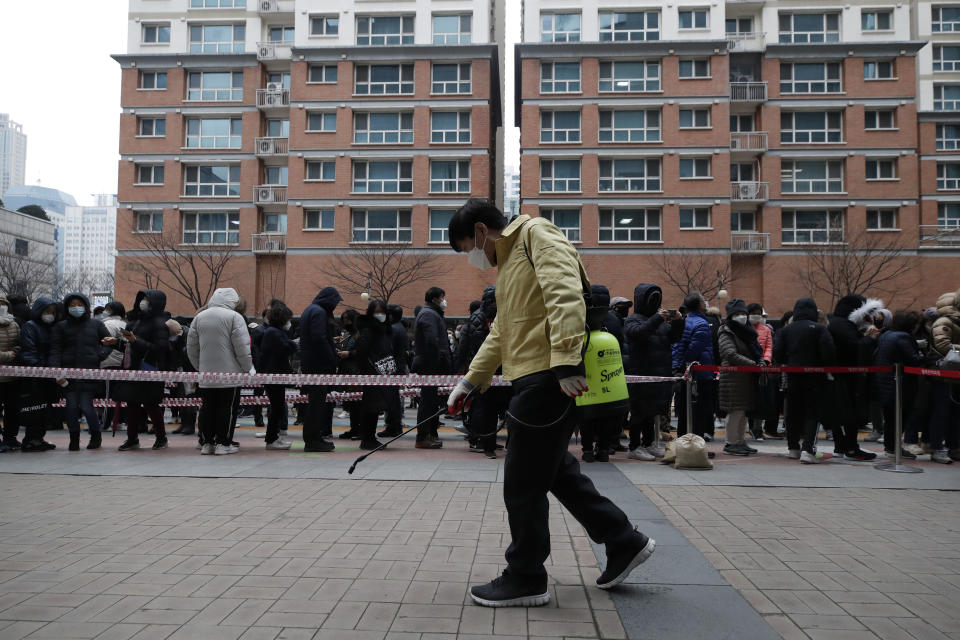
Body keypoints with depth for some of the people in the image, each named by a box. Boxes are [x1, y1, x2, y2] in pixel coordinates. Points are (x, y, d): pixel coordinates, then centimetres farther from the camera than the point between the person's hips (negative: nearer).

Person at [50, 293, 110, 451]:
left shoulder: (96, 324, 11)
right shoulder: (61, 326, 11)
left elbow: (109, 343, 18)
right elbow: (55, 350, 4)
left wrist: (100, 355, -2)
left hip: (90, 372, -1)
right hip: (68, 372, 1)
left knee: (86, 405, -6)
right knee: (72, 406, 1)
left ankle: (95, 435, 15)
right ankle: (74, 438, 16)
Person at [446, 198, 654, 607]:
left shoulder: (537, 236, -6)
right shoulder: (508, 260, 25)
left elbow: (565, 295, -22)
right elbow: (500, 333, 32)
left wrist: (566, 362, -30)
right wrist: (470, 380, 31)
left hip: (550, 381, -10)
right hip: (536, 381, 10)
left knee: (522, 484, -1)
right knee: (556, 471, 17)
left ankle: (525, 580, 13)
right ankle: (624, 542, 28)